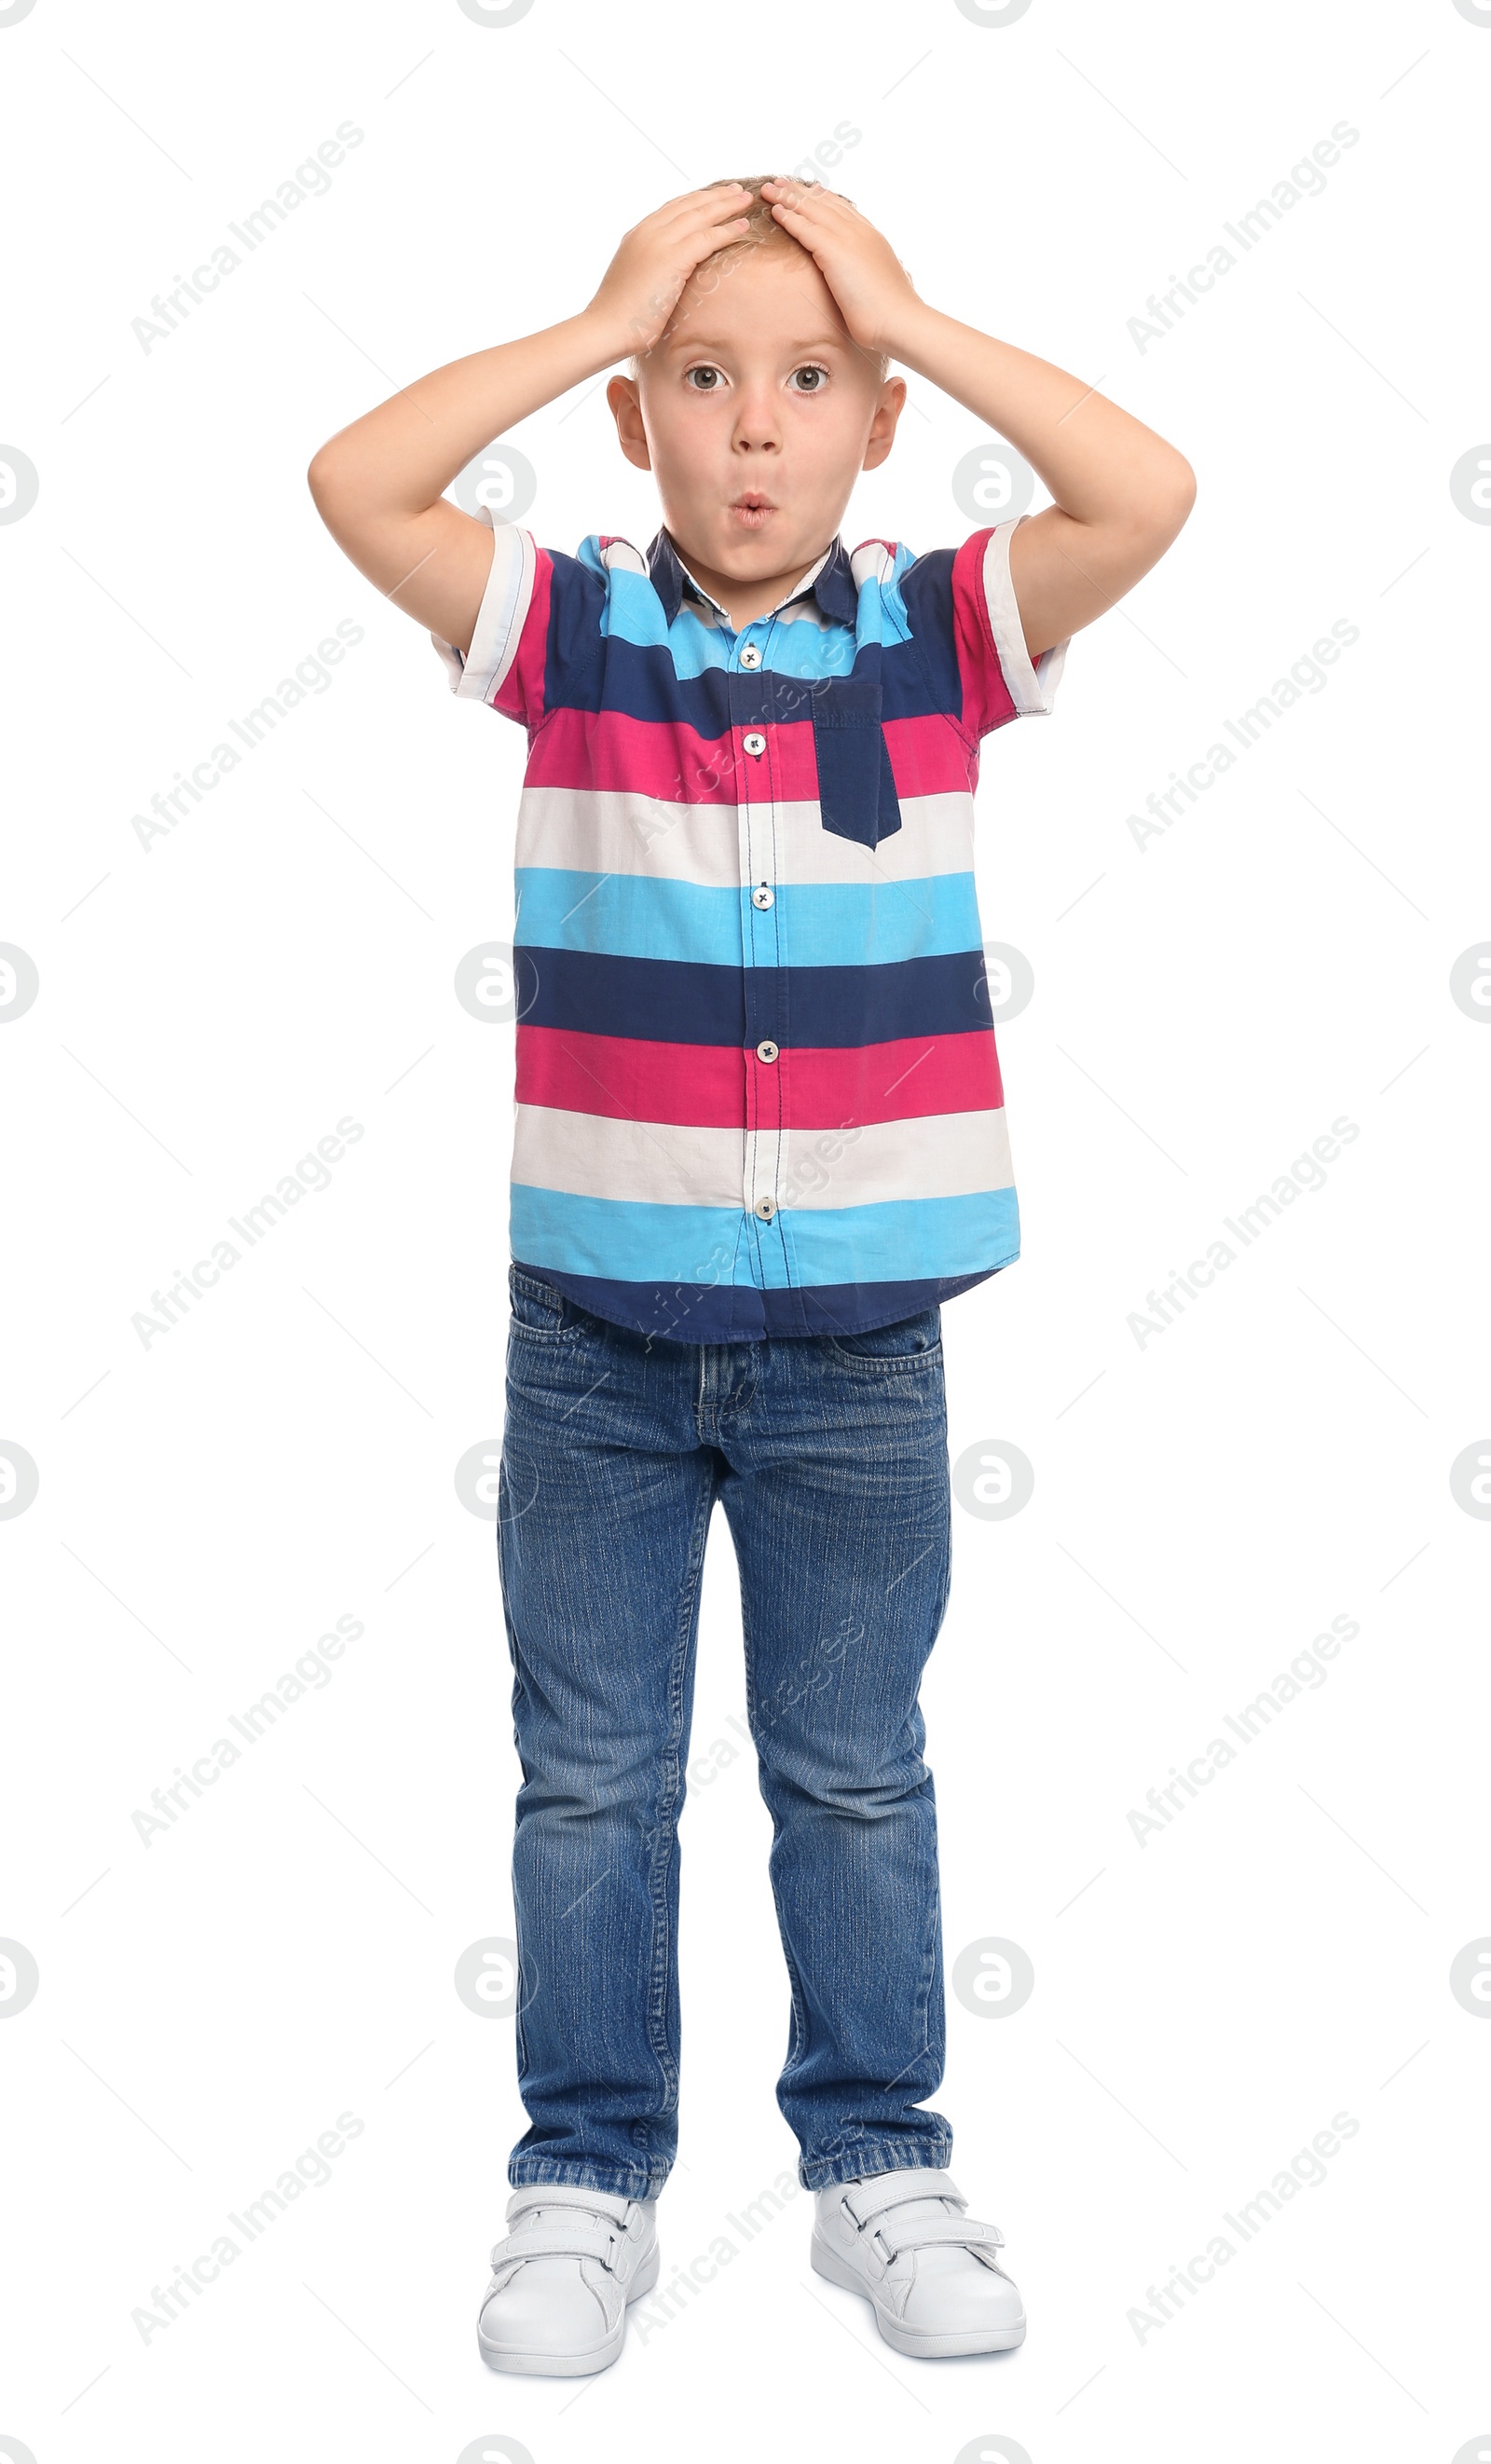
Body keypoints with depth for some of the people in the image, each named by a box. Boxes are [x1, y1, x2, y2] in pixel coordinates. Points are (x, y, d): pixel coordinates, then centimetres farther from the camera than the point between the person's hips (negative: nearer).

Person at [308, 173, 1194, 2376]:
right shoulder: (570, 632, -2)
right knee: (591, 1775, 11)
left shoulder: (942, 634, -1)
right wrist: (603, 321, -12)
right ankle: (588, 2180, 26)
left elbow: (1150, 496, -16)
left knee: (856, 1774, 13)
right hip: (598, 1323, 0)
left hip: (857, 1333, 0)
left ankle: (880, 2163, 30)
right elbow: (354, 482, -15)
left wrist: (905, 315, -12)